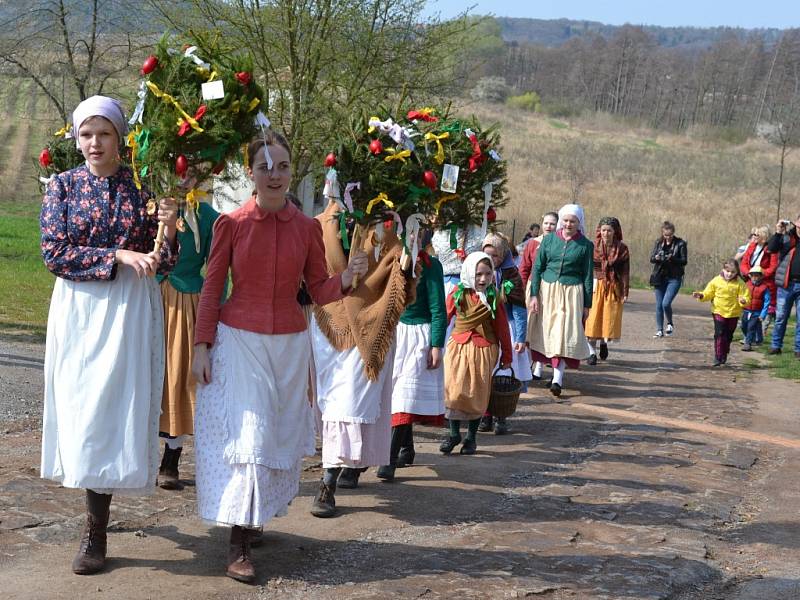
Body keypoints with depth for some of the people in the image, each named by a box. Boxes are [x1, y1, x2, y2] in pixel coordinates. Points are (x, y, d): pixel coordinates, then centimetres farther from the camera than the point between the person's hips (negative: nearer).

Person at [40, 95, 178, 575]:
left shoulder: (143, 186, 2)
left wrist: (168, 230, -18)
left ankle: (96, 530, 4)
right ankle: (98, 520, 18)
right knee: (82, 407, 2)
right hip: (80, 308, 1)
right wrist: (118, 256, -16)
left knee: (118, 406, -3)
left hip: (132, 309, -1)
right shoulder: (63, 186, 3)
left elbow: (163, 264, 3)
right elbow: (55, 254, -8)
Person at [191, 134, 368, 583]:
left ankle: (256, 517, 27)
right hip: (238, 342, -3)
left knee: (280, 436, 8)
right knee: (245, 436, -7)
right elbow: (212, 289, -1)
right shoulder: (231, 224, -5)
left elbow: (319, 291, 5)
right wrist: (202, 346, -4)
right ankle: (239, 546, -3)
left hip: (290, 344, 3)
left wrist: (347, 278, -15)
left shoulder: (307, 228, 1)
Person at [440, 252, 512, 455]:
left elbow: (502, 327, 5)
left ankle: (471, 437, 19)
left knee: (477, 394, 5)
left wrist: (506, 355, 9)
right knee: (452, 390, -8)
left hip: (484, 349, 0)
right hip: (458, 346, 0)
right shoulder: (458, 293, -2)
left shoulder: (493, 297, -2)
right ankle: (454, 433, 7)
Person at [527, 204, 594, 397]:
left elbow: (587, 276, 4)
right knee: (547, 332, 4)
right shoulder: (549, 239, 5)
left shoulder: (585, 245, 1)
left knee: (564, 333, -9)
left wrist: (587, 305, 3)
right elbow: (537, 267, 6)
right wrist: (534, 295, -2)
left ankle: (557, 378, -12)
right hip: (547, 289, 2)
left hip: (571, 293, -2)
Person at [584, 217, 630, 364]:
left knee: (609, 318, 7)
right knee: (593, 319, -4)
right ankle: (592, 351, 3)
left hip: (613, 288, 0)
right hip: (595, 286, 0)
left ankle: (604, 342, 34)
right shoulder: (593, 246, -2)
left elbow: (625, 272, -1)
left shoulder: (622, 248, -2)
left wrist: (625, 293, -4)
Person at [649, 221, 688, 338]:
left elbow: (684, 261, -7)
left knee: (666, 303, -15)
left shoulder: (680, 244, -4)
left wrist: (672, 258, -24)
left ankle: (670, 324, 13)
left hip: (674, 278, -4)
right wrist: (656, 258, -18)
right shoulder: (658, 243, 6)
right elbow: (651, 259, 5)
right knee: (659, 305, 4)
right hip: (660, 277, 4)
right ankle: (659, 330, 15)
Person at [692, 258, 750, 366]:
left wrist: (743, 301, -30)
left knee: (728, 336, 12)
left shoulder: (740, 283, -7)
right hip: (719, 312, -1)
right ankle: (718, 357, -6)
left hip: (733, 314, 1)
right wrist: (701, 295, -15)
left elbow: (746, 298, -8)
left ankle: (724, 357, 28)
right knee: (719, 334, -10)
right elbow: (708, 294, 4)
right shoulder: (716, 281, -4)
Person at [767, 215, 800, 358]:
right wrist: (778, 233, -19)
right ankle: (776, 345, 17)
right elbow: (771, 248, -9)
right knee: (780, 317, 7)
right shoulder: (786, 237, 2)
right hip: (786, 284, -1)